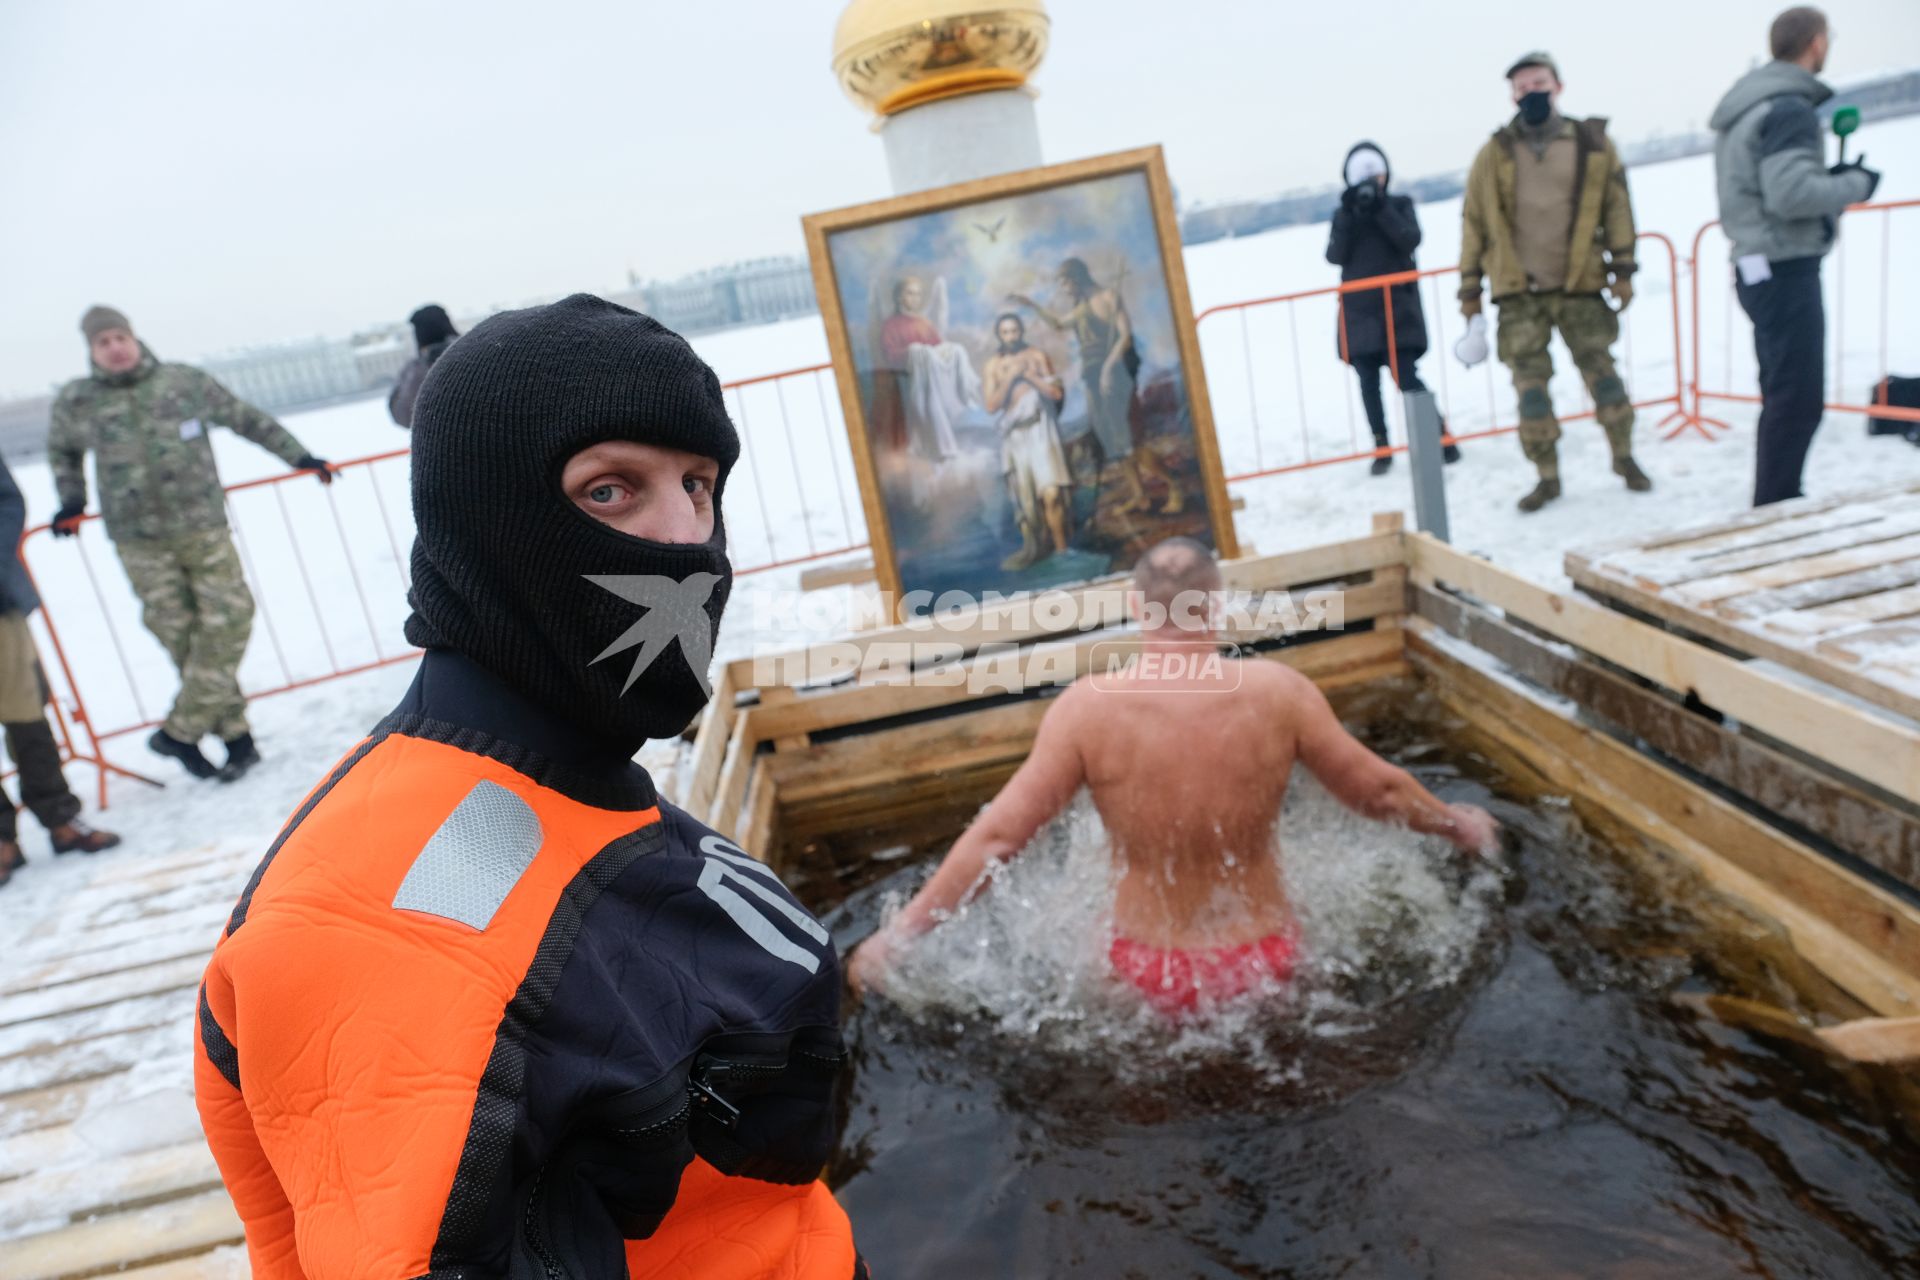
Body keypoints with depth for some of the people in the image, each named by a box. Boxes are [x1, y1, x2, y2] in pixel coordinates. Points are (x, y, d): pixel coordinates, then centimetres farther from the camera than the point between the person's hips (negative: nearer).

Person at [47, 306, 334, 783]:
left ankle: (181, 731, 6)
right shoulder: (76, 402, 5)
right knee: (183, 638, -2)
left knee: (228, 621, -6)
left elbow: (246, 418, 12)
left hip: (204, 528, 0)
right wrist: (72, 502, 17)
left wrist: (299, 456, 13)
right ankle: (236, 735, 7)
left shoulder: (184, 382, 2)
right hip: (140, 542, 0)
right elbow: (63, 450, 24)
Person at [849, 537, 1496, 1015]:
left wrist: (899, 930, -4)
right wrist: (1456, 822, 21)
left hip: (1149, 974, 0)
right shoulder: (1277, 690, -13)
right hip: (1265, 961, 1)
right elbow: (1380, 791, 0)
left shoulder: (1088, 706, -17)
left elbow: (998, 834, -14)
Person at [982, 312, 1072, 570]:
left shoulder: (1037, 356, 6)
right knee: (1023, 497, 3)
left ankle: (1061, 548, -7)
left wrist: (1029, 375, -7)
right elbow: (992, 406, -3)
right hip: (1013, 435, 2)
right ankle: (1031, 548, 14)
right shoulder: (992, 367, 6)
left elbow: (1057, 393, 1)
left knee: (1051, 493, -15)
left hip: (1040, 429, -2)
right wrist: (1011, 377, -9)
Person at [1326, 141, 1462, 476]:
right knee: (1368, 383, 1)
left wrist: (1381, 209, -13)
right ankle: (1382, 449, 9)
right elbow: (1335, 255, -2)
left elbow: (1410, 240, -9)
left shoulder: (1400, 205, 8)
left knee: (1406, 377, -11)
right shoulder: (1343, 215, 11)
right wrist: (1348, 215, -12)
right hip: (1358, 312, 2)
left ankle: (1441, 437, 0)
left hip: (1398, 307, -2)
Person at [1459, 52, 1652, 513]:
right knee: (1530, 386, -1)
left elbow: (1616, 207, 8)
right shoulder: (1495, 154, 3)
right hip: (1519, 292, 0)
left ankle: (1624, 457, 23)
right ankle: (1547, 477, 11)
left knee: (1603, 374, 4)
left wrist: (1622, 268, 3)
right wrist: (1469, 288, 2)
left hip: (1580, 286, 0)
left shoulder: (1592, 144, 4)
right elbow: (1474, 222, 5)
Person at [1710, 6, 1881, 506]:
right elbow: (1792, 194, -24)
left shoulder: (1746, 106, 15)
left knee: (1785, 395, 16)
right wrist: (1856, 184, -7)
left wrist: (1832, 178, 14)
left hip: (1760, 267, 10)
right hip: (1786, 269, -10)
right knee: (1798, 399, -7)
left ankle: (1775, 504, 23)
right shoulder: (1789, 107, -14)